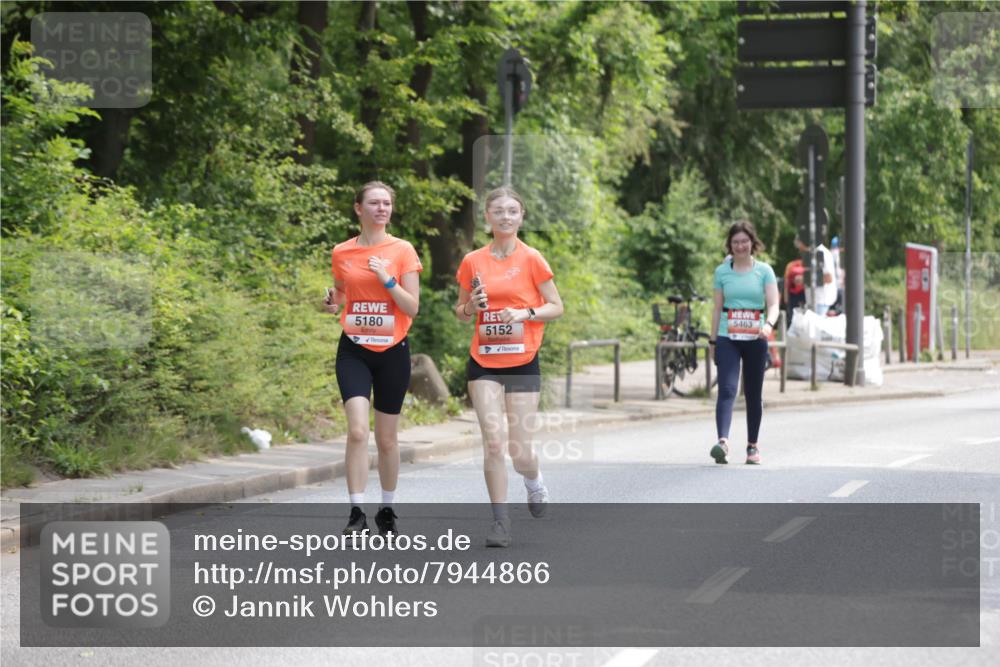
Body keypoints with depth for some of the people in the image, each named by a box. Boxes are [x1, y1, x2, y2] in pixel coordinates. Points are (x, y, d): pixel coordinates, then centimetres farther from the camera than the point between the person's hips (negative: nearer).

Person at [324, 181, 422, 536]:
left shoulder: (402, 251, -1)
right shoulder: (342, 253, 4)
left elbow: (412, 308, -4)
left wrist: (387, 280, -17)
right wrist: (332, 302, -4)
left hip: (392, 351, 0)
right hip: (354, 350, 0)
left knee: (387, 437, 8)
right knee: (357, 430, -16)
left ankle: (387, 511, 25)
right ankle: (357, 514, -14)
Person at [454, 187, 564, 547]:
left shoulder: (531, 259, -3)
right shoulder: (473, 261, 4)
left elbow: (556, 307, 1)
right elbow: (461, 313, 14)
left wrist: (525, 313, -16)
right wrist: (471, 306, -8)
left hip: (522, 362, -1)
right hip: (484, 363, 2)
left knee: (519, 448, 0)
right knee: (493, 441, -9)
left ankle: (534, 480, 35)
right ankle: (501, 521, 0)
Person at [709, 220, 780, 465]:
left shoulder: (764, 270, 3)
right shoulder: (722, 272, 7)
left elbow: (773, 304, -6)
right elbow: (717, 308, 12)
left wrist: (769, 324, -26)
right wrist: (713, 340, 10)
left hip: (755, 339, 0)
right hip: (727, 338, 0)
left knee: (754, 394, 8)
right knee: (726, 389, -16)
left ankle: (752, 445, 19)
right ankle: (723, 441, -30)